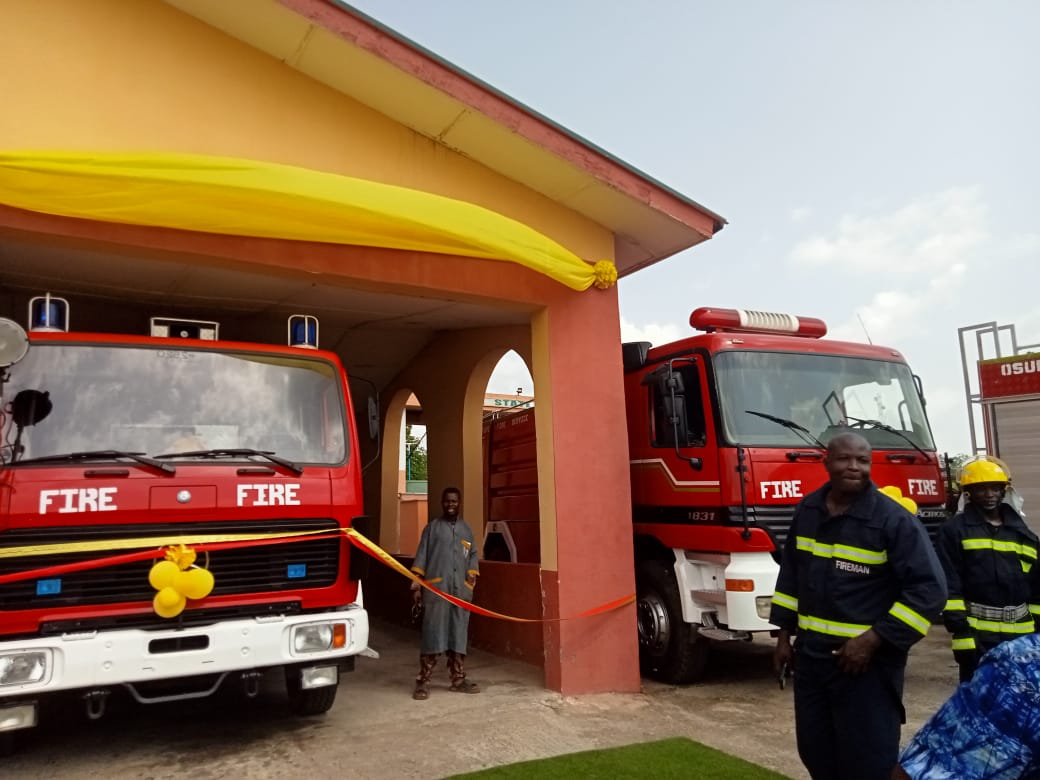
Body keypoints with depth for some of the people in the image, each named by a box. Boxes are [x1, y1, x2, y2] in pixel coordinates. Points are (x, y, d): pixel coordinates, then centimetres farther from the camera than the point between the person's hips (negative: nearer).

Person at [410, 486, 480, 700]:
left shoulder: (466, 529, 15)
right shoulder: (432, 527, 6)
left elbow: (473, 554, 14)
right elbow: (421, 556, 2)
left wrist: (472, 574, -3)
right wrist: (416, 583, -5)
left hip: (461, 590, 3)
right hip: (436, 589, -3)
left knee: (459, 634, 8)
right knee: (432, 633, -4)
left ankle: (458, 679, 17)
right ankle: (423, 681, 2)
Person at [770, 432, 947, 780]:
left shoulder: (893, 519, -12)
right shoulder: (807, 510, 5)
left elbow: (929, 589, -14)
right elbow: (791, 573, 14)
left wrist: (874, 640, -18)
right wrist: (784, 634, 12)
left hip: (867, 661, -5)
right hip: (810, 655, 5)